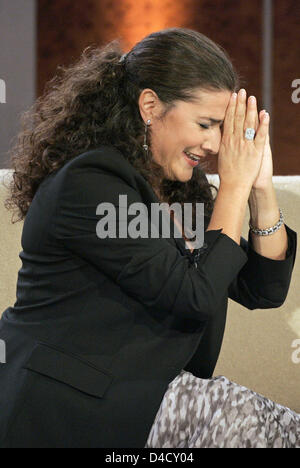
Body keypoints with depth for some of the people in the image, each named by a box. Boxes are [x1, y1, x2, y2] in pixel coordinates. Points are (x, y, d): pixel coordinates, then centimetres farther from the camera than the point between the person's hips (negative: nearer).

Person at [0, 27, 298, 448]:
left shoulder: (179, 185, 11)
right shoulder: (88, 184, -16)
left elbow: (263, 290, 12)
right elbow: (196, 297, -18)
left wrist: (261, 187, 1)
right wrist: (234, 185, -11)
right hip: (63, 414, -8)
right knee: (241, 418, -22)